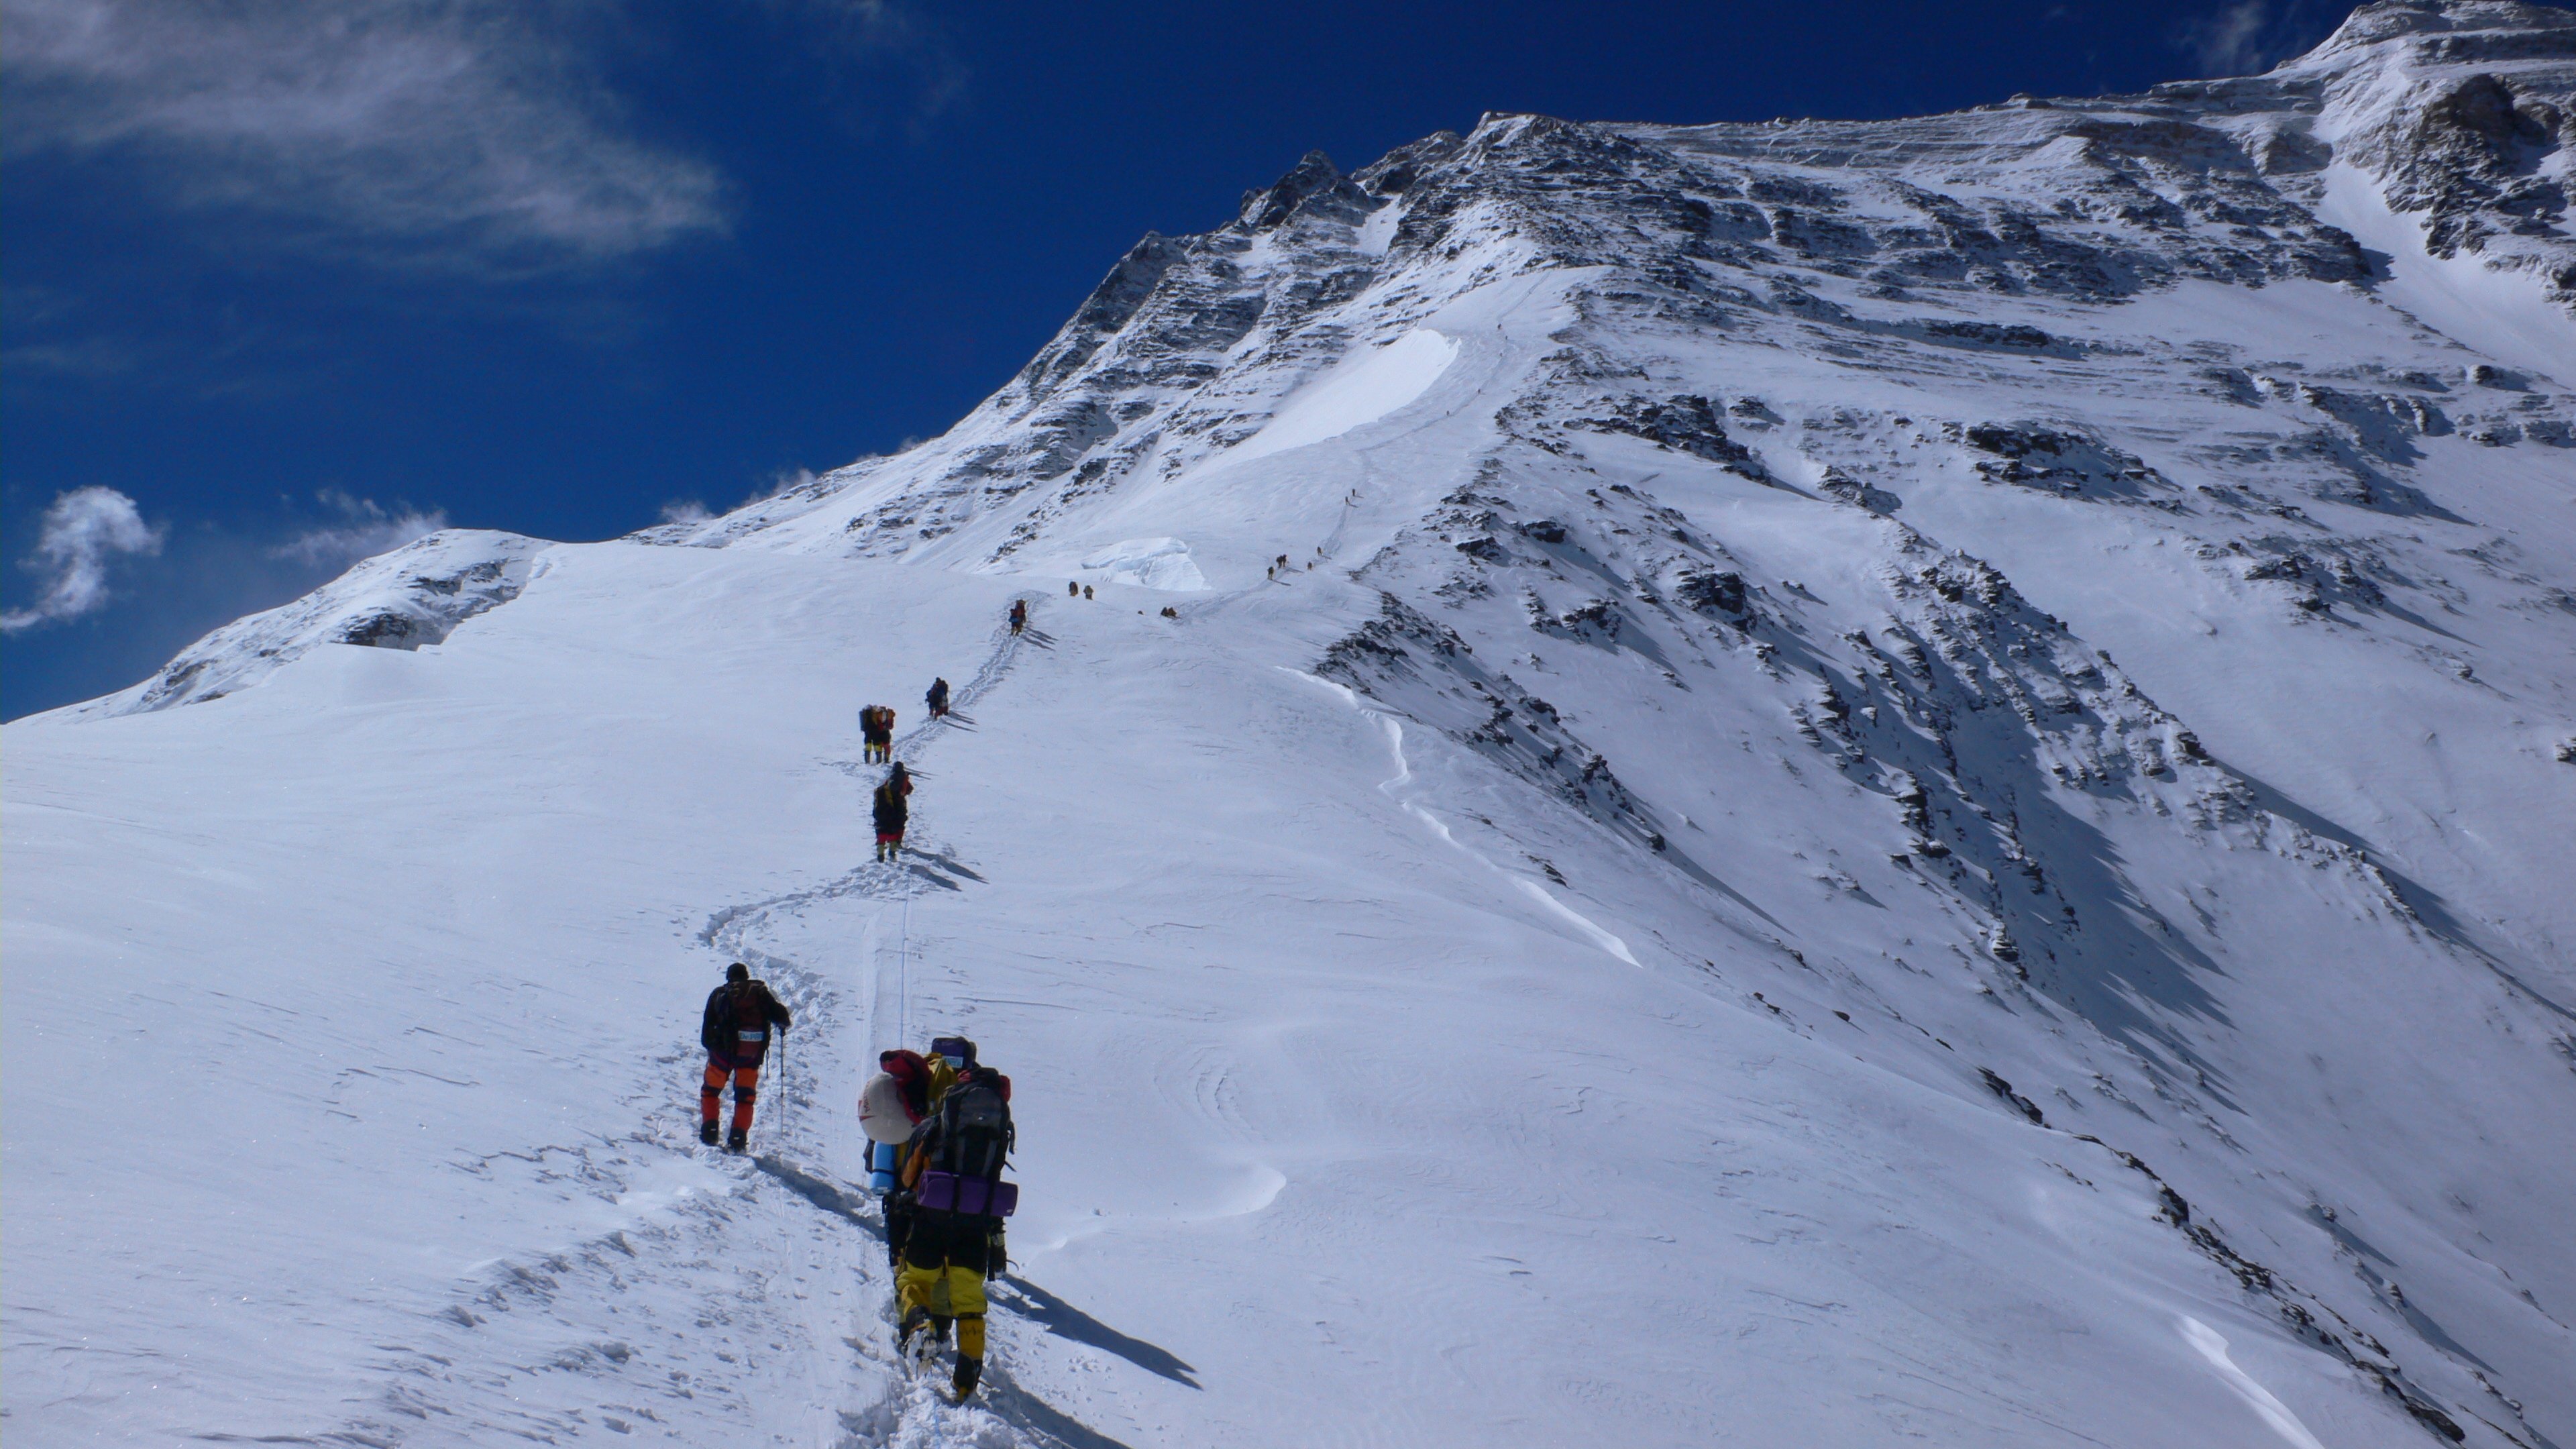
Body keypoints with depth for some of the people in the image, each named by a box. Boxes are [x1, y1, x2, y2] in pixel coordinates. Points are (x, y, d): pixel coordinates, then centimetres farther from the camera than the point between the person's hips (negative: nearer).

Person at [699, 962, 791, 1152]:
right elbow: (779, 1014, 4)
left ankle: (709, 1131, 4)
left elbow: (708, 1025, 9)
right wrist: (786, 1022, 25)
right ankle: (738, 1138, -3)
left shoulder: (719, 994, 10)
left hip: (724, 1050, -1)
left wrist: (709, 1044, 22)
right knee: (745, 1097, 9)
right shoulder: (760, 992, 10)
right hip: (752, 1053, 1)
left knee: (711, 1091, 16)